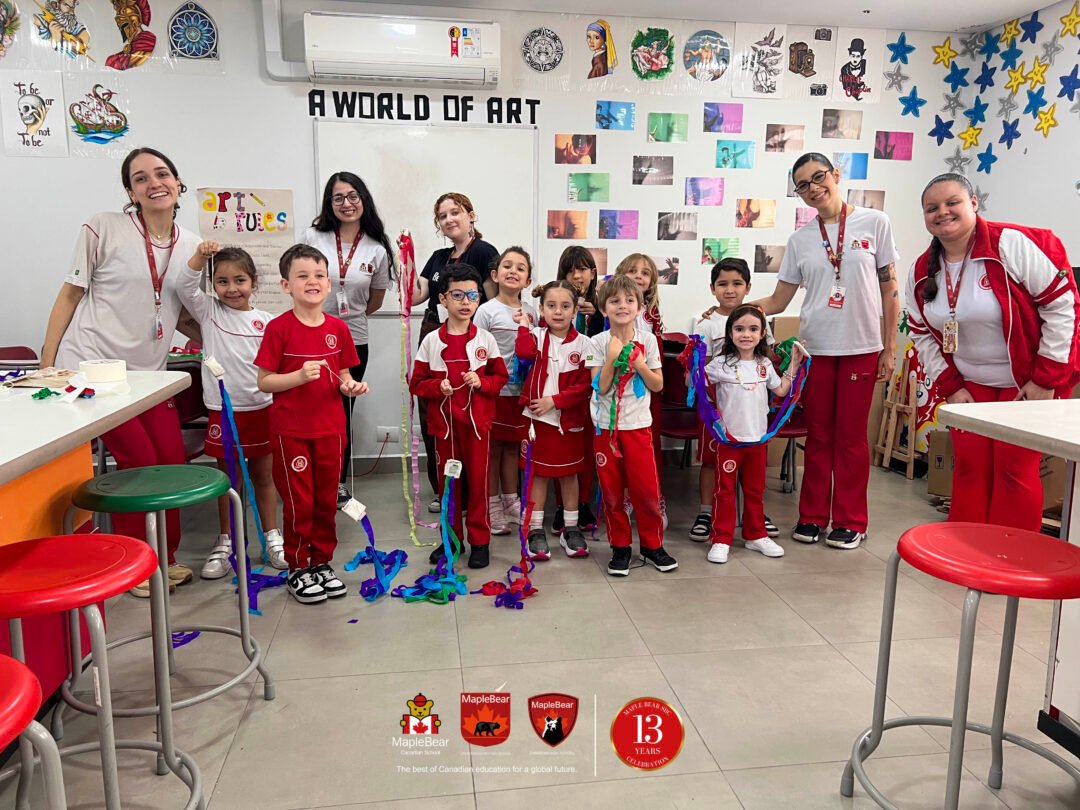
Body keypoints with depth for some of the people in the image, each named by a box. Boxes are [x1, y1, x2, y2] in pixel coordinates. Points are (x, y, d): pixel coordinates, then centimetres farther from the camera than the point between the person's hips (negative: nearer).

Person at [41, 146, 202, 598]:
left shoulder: (193, 247, 6)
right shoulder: (104, 229, -8)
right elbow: (70, 296, -4)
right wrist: (46, 366, -6)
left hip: (149, 373, 5)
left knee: (172, 463, 2)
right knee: (139, 462, -8)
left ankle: (164, 557, 24)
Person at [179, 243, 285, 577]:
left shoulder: (265, 321, 0)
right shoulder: (209, 312, 3)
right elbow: (185, 287, -11)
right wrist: (200, 255, -23)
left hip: (261, 409, 0)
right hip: (222, 410, 0)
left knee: (263, 475, 12)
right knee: (227, 477, 11)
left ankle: (272, 537, 23)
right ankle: (225, 543, 22)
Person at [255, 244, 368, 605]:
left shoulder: (338, 328, 3)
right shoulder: (279, 327, -8)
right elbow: (264, 381, -7)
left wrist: (351, 385, -10)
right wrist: (299, 376, -22)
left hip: (330, 427, 4)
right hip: (291, 430, -4)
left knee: (327, 499, 13)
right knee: (298, 501, 5)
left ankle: (323, 562, 28)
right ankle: (297, 569, 21)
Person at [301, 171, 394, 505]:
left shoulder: (377, 250, -1)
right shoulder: (313, 238, -3)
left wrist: (348, 314, 11)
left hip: (353, 341, 1)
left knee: (342, 412, 12)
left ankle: (339, 481, 26)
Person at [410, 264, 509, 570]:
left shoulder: (485, 339, 0)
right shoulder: (431, 341, -1)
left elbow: (501, 376, 6)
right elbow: (416, 383, 3)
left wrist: (481, 381, -13)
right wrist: (437, 387, -16)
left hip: (477, 421, -1)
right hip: (444, 422, 1)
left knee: (478, 480, 4)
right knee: (447, 481, 11)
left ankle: (480, 540, 17)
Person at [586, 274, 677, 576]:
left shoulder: (647, 340, 0)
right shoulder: (599, 343, -3)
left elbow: (658, 385, 1)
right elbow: (600, 388, -10)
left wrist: (638, 363, -13)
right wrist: (612, 358, -19)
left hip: (638, 424, 0)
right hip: (606, 425, 0)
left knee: (647, 488, 2)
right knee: (612, 490, 6)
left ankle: (652, 544, 20)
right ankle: (620, 547, 20)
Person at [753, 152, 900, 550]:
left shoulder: (874, 223, 0)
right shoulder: (800, 240, 6)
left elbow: (889, 290, 2)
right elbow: (778, 301, 8)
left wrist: (889, 349, -2)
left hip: (861, 348, -2)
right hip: (815, 348, 2)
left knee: (851, 436, 4)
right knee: (818, 436, 7)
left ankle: (850, 521, 16)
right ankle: (812, 515, 19)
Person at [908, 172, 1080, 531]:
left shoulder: (1012, 244, -19)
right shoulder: (922, 272, 0)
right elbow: (923, 335, 8)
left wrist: (1045, 379, -15)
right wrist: (950, 387, 0)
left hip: (1028, 383, -5)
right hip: (969, 385, 5)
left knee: (1015, 469, -3)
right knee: (969, 467, 7)